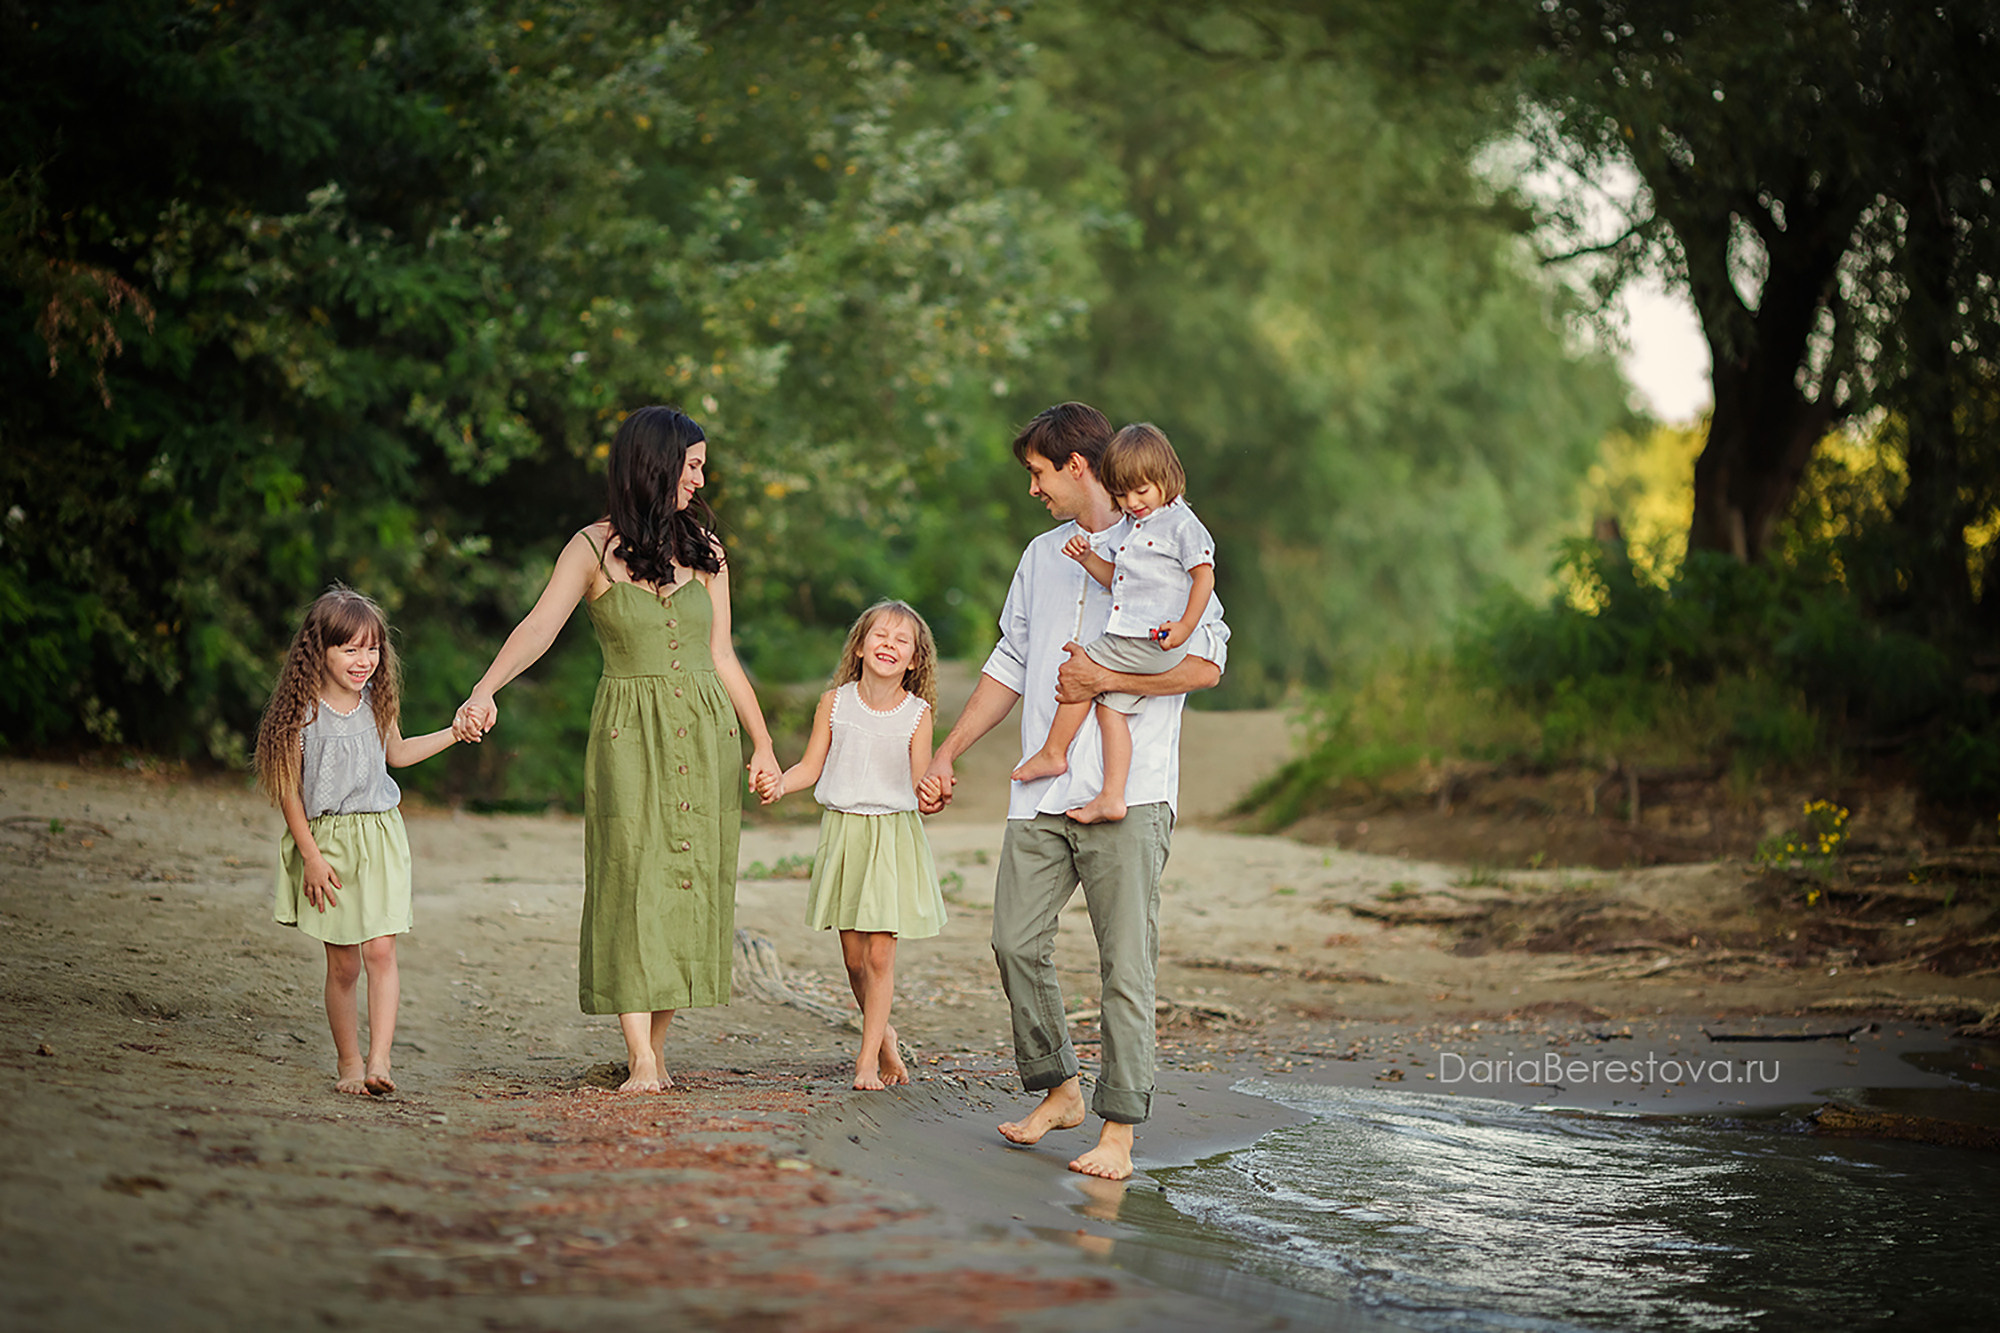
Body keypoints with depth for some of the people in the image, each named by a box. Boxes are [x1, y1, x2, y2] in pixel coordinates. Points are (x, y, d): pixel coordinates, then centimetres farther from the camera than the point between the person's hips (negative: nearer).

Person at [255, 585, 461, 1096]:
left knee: (379, 949, -11)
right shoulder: (303, 710, -11)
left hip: (378, 834, 2)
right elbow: (288, 787, -6)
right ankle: (347, 1061, 17)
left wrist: (455, 732, 15)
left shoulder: (377, 701, 2)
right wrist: (311, 855, -8)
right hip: (326, 839, -2)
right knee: (342, 963, 2)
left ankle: (378, 1059, -14)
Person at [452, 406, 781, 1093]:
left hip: (707, 731, 4)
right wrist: (484, 690, -32)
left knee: (691, 883, 0)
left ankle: (654, 1047, 9)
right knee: (634, 880, -11)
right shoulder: (594, 548, -2)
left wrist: (762, 742, 12)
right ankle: (641, 1062, -12)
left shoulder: (704, 548, 11)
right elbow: (539, 626, -15)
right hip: (631, 736, -4)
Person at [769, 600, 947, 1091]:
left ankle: (868, 1059, 3)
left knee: (880, 954, -6)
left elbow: (920, 784, -6)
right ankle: (882, 1035, 32)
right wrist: (778, 783, -14)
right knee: (852, 955, 8)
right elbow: (811, 767, 3)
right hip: (843, 833, 2)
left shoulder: (917, 713, -5)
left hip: (894, 834, -2)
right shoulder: (835, 702, -1)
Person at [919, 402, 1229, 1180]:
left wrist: (1104, 678, -14)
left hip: (1128, 794, -6)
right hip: (1042, 793, 7)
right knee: (1016, 941, 3)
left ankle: (1119, 1129, -2)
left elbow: (1205, 663, -11)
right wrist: (946, 755, 24)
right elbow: (1010, 664, 26)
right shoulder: (1042, 556, 20)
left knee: (1125, 962, -6)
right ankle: (1058, 1089, 20)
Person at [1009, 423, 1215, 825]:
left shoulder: (1182, 524, -8)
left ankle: (1053, 752, 9)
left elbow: (1204, 576, -11)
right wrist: (1087, 558, 6)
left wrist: (1185, 627, -17)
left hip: (1151, 641, -9)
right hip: (1129, 641, 9)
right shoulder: (1133, 527, 19)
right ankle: (1111, 797, 3)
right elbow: (1116, 579, 23)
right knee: (1110, 707, 4)